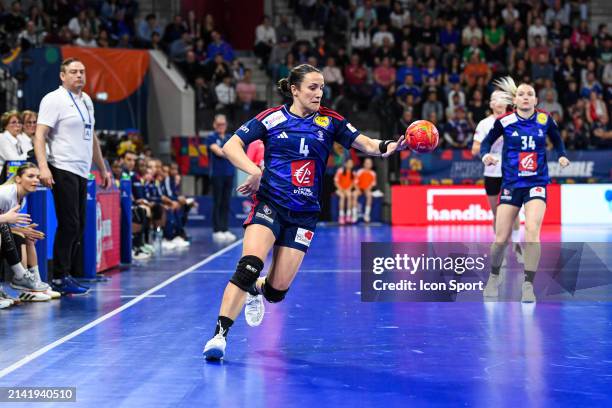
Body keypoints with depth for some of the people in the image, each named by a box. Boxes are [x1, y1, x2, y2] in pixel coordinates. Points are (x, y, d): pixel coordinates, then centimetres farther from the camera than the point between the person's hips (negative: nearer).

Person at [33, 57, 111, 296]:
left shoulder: (87, 100, 18)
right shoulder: (54, 99, -6)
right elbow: (39, 135, -13)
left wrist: (102, 169, 26)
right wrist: (43, 167, -25)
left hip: (82, 172, 8)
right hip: (63, 170, -8)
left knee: (78, 227, 7)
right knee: (69, 225, -10)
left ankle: (68, 274, 13)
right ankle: (60, 278, -3)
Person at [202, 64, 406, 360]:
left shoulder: (329, 121, 5)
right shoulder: (272, 118, 0)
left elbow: (364, 143, -5)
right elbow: (230, 146, -3)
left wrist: (387, 146, -27)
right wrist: (254, 171, -20)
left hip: (304, 213, 2)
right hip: (269, 203, -2)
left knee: (278, 289, -1)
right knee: (249, 266, -26)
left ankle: (255, 291, 36)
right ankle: (219, 334, -21)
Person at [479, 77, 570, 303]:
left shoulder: (545, 120, -2)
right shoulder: (505, 121, -6)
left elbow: (557, 140, 15)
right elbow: (487, 142, 5)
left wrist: (562, 156, -3)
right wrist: (486, 155, -15)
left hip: (536, 183, 0)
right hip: (511, 183, 0)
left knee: (532, 230, -22)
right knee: (501, 239, 1)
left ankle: (528, 285, -13)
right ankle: (494, 277, 30)